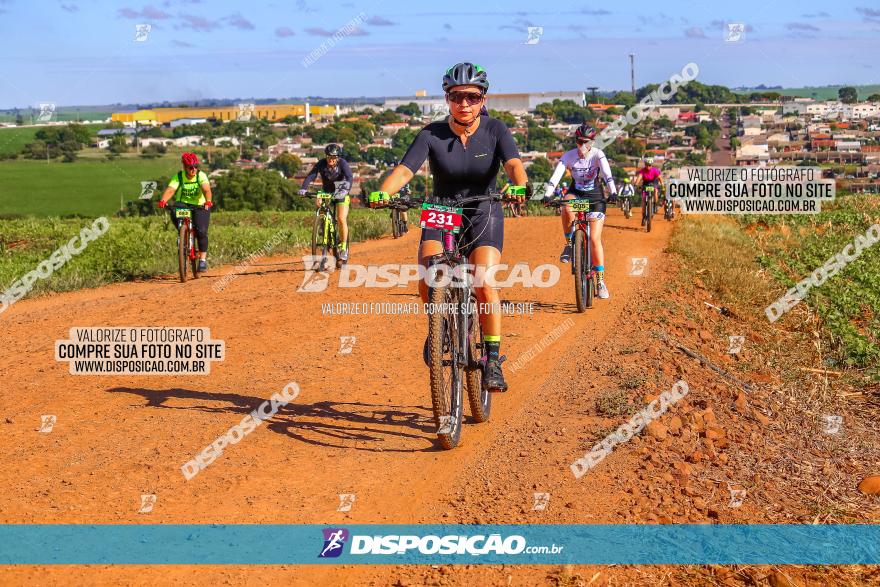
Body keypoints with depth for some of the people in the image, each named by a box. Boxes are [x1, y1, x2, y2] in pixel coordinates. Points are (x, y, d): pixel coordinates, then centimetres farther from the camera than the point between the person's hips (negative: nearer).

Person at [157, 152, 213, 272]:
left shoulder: (201, 175, -13)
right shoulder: (178, 177, -10)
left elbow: (206, 189, -30)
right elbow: (170, 190, -25)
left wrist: (208, 201, -51)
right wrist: (163, 200, -45)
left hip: (200, 207, -1)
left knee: (201, 231, -19)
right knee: (174, 215, -29)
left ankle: (203, 260, -7)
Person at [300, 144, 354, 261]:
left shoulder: (343, 163, -21)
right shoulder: (321, 163, -16)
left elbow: (350, 178, -34)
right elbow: (311, 175, -26)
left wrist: (345, 190, -53)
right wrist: (303, 188, -44)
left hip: (341, 193, -3)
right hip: (326, 191, 4)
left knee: (341, 219, -17)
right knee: (317, 202, -26)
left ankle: (344, 247, -4)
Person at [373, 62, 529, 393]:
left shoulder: (495, 130, -11)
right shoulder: (432, 135, -12)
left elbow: (513, 163, -26)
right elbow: (405, 169, -24)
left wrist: (519, 187, -49)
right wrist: (382, 193, -44)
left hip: (484, 215, -1)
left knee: (485, 283, -22)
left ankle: (493, 360, -7)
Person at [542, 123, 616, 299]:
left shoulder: (597, 154, -19)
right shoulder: (568, 156, -15)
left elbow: (607, 174, -33)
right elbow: (556, 176, -25)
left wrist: (613, 192, -50)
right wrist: (547, 195, -41)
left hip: (595, 196, -1)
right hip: (576, 193, 1)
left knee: (595, 239, -10)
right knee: (566, 209, -37)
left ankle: (601, 281, -1)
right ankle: (569, 244, -11)